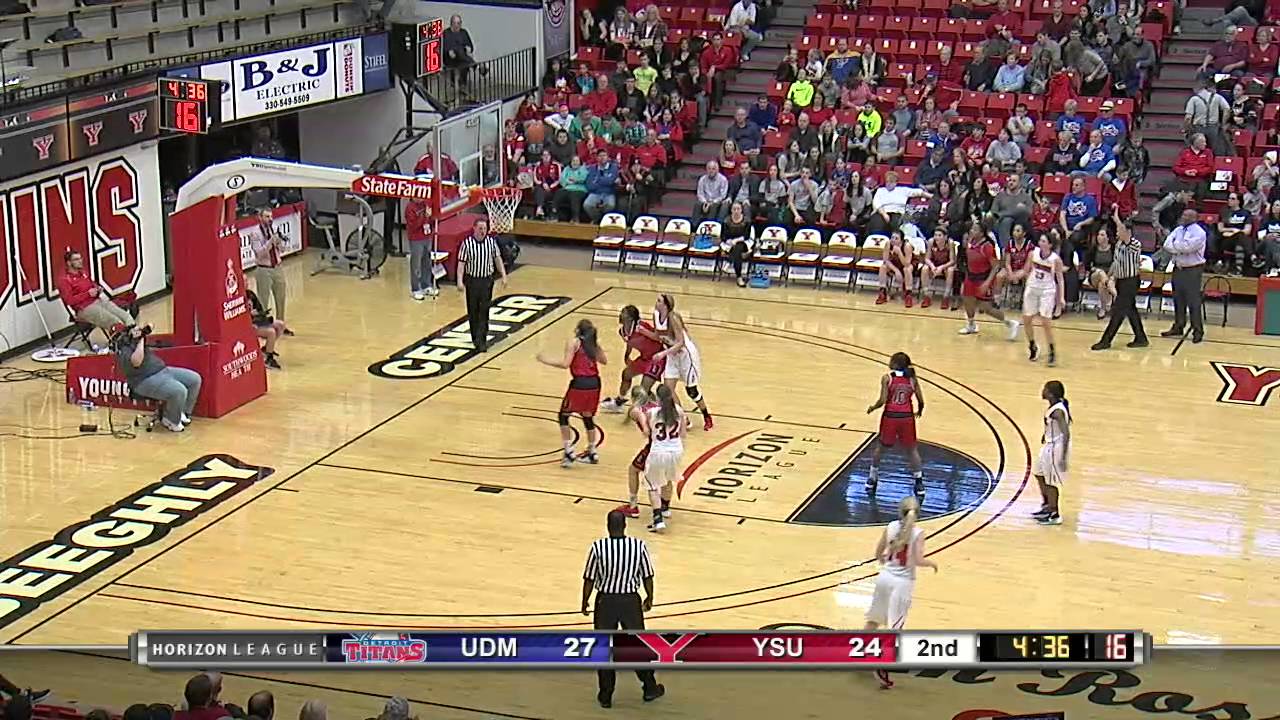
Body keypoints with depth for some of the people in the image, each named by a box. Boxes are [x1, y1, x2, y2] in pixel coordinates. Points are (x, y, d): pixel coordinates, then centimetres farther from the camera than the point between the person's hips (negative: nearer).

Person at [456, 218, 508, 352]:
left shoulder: (491, 241, -3)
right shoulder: (467, 243, -10)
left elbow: (497, 259, 8)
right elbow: (461, 263, -8)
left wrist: (503, 276, 5)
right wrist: (460, 281, -15)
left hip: (487, 280, 1)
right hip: (472, 280, -1)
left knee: (484, 311, -4)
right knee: (473, 311, 10)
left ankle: (481, 341, -5)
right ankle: (475, 338, 26)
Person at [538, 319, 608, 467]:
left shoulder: (573, 343, -6)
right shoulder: (595, 342, 10)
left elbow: (565, 364, -15)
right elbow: (604, 361, 20)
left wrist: (545, 360, -6)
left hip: (579, 384, -5)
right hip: (594, 383, 6)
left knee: (563, 416, 10)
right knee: (588, 417, 22)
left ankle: (569, 453, 3)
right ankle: (592, 453, 28)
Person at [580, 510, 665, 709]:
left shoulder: (598, 547, -16)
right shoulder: (639, 546, -13)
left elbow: (589, 579, -8)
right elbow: (647, 576, -3)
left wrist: (585, 601, 8)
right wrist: (649, 598, 15)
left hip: (605, 601, -1)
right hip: (631, 601, 1)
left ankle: (606, 695, 20)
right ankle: (650, 688, 31)